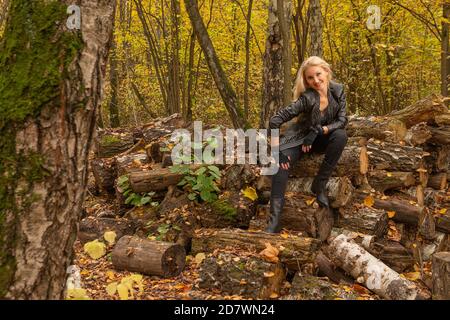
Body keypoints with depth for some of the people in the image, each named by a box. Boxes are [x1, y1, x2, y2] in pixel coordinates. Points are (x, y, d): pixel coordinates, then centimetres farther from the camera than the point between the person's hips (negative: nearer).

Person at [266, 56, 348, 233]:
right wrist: (278, 149, -31)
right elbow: (275, 120, -28)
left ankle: (319, 185, -18)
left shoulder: (338, 90, -12)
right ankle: (274, 220, -37)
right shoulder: (307, 98, -24)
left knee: (341, 135, -30)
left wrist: (322, 129, -27)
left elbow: (343, 120, -12)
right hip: (301, 138, -2)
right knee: (282, 161, -30)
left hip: (322, 139, 3)